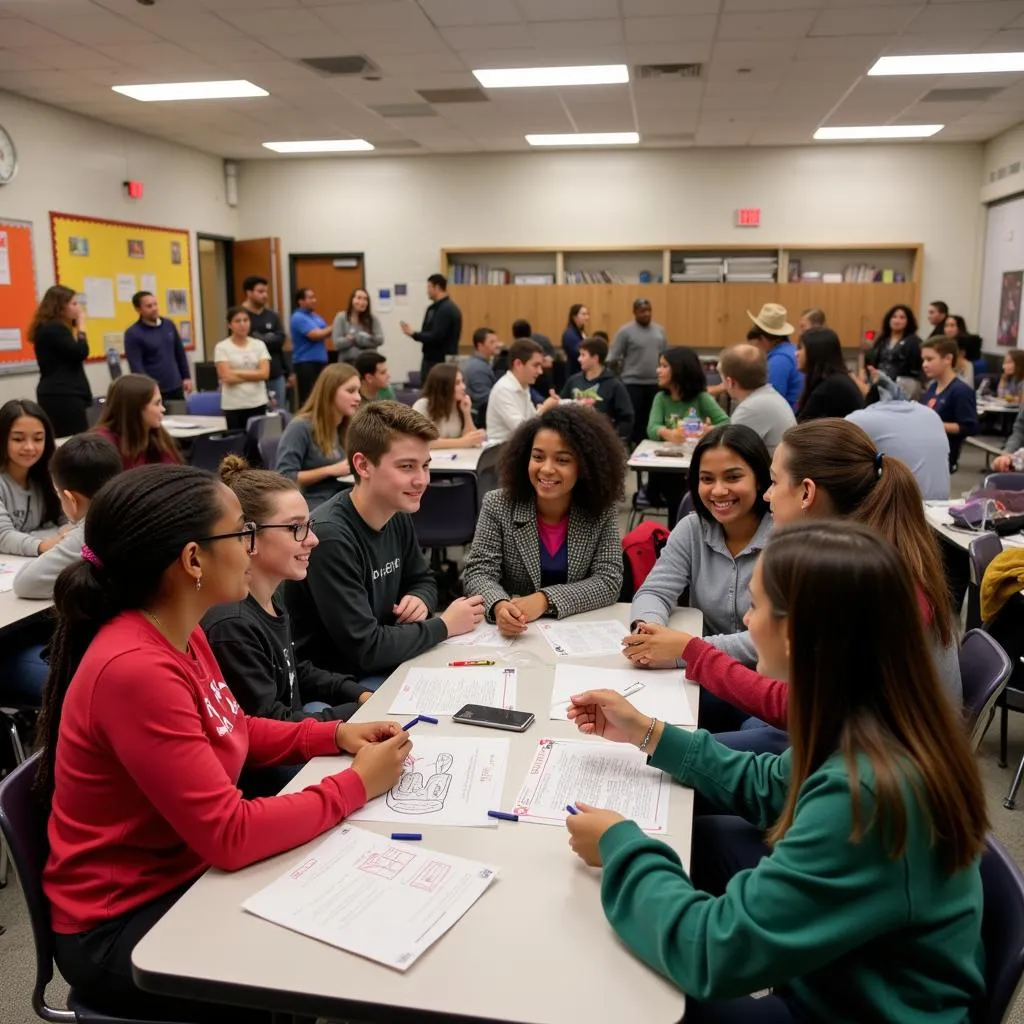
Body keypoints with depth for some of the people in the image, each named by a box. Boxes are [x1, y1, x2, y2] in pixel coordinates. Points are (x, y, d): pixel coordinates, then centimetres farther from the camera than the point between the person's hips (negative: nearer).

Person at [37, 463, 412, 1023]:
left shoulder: (181, 634, -3)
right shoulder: (135, 670, -32)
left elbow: (233, 732, 13)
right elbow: (230, 836, -31)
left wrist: (336, 735, -1)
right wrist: (358, 783, -20)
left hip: (186, 872, 8)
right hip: (123, 925, -8)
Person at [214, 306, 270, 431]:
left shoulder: (259, 344, 6)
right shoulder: (222, 347, -3)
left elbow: (264, 374, -6)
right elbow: (227, 377, -12)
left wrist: (237, 373, -10)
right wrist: (254, 375, -6)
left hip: (258, 403, 3)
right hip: (233, 406, -2)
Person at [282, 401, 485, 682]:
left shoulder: (398, 515, -2)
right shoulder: (329, 536, -27)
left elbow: (423, 580, 15)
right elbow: (365, 649, -26)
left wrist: (420, 600, -8)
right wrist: (444, 625, -15)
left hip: (385, 667, 7)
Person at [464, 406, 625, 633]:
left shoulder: (602, 511, -4)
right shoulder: (498, 506, -5)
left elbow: (609, 581, -10)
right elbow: (479, 573, -10)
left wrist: (544, 600, -24)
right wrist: (500, 606, -31)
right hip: (515, 635, 0)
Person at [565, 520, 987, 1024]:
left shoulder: (862, 793, -38)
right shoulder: (877, 720, -11)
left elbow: (713, 953, -33)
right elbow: (769, 789, 8)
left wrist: (621, 846, -19)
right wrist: (648, 733, 7)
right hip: (845, 966, 7)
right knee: (702, 838, 12)